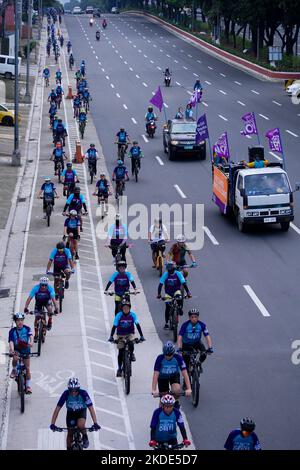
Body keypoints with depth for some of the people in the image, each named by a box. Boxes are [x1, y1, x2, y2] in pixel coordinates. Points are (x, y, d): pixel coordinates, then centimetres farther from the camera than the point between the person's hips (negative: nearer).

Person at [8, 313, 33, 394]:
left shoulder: (27, 329, -10)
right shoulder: (12, 331, -12)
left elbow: (30, 336, -26)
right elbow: (11, 341, -22)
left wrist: (31, 342, -49)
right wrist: (11, 349, -42)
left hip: (25, 350, 1)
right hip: (16, 350, -1)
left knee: (27, 368, 0)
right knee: (15, 358, -35)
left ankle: (28, 386, 12)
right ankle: (14, 370, -5)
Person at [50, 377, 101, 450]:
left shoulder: (83, 393, -31)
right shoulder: (66, 394, -29)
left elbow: (91, 408, -29)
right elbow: (57, 409, -27)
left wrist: (95, 423, -38)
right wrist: (52, 424, -34)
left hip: (81, 411, -2)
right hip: (70, 412, 2)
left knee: (80, 425, -30)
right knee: (70, 433, 3)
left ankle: (85, 438, -1)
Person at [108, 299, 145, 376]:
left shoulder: (132, 314, -15)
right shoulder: (119, 315, -18)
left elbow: (137, 325, -18)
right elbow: (114, 326, -21)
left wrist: (141, 336, -26)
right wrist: (111, 337, -31)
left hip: (130, 333, 0)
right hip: (120, 334, 0)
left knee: (131, 343, -31)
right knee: (120, 352, -5)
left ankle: (131, 353, 2)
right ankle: (119, 368, 10)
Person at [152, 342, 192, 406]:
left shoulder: (178, 358, -28)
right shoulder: (160, 358, -30)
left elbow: (184, 373, -30)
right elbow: (155, 374, -33)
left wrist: (188, 389, -40)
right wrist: (154, 390, -43)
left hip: (174, 375, 0)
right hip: (162, 377, 0)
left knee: (176, 390, -28)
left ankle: (176, 402, 2)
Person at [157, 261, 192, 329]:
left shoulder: (178, 274, -15)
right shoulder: (165, 274, -15)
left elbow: (184, 283, -20)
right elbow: (160, 284, -18)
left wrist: (188, 292, -30)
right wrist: (159, 294, -30)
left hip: (176, 291, -1)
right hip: (168, 293, 1)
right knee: (168, 308, -8)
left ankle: (180, 308, -7)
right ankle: (166, 323, 7)